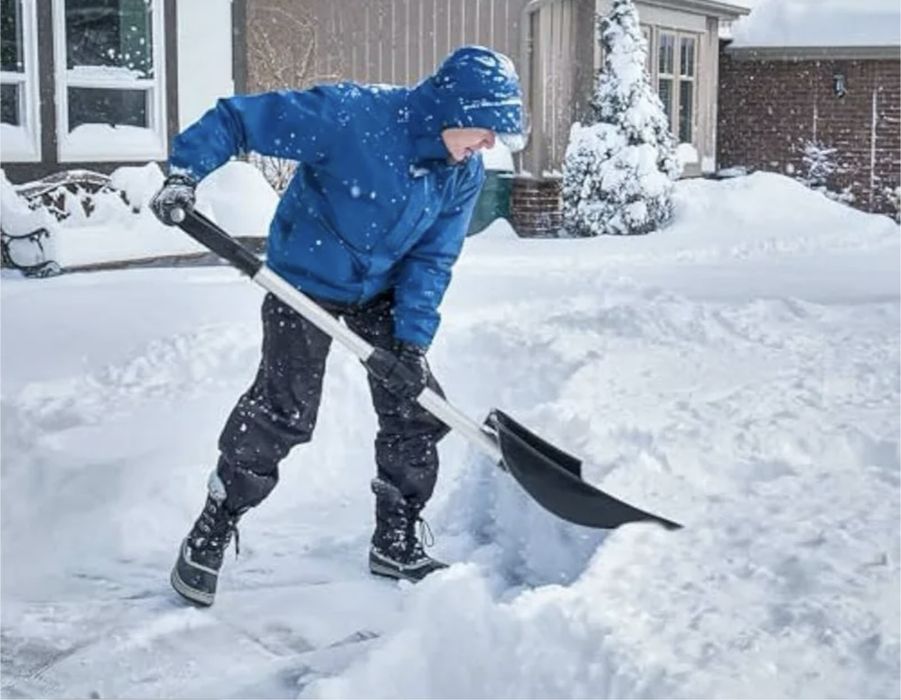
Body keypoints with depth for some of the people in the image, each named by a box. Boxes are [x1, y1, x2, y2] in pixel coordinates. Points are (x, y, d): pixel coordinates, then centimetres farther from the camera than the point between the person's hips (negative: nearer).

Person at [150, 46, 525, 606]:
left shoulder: (465, 176, -11)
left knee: (417, 409, 4)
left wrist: (413, 338, -17)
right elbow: (238, 118, -23)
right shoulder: (351, 115, -30)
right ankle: (209, 537, 7)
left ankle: (396, 543, 21)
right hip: (305, 283, -6)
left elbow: (431, 260, -7)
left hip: (380, 294, 6)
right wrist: (186, 171, -32)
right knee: (283, 412, -10)